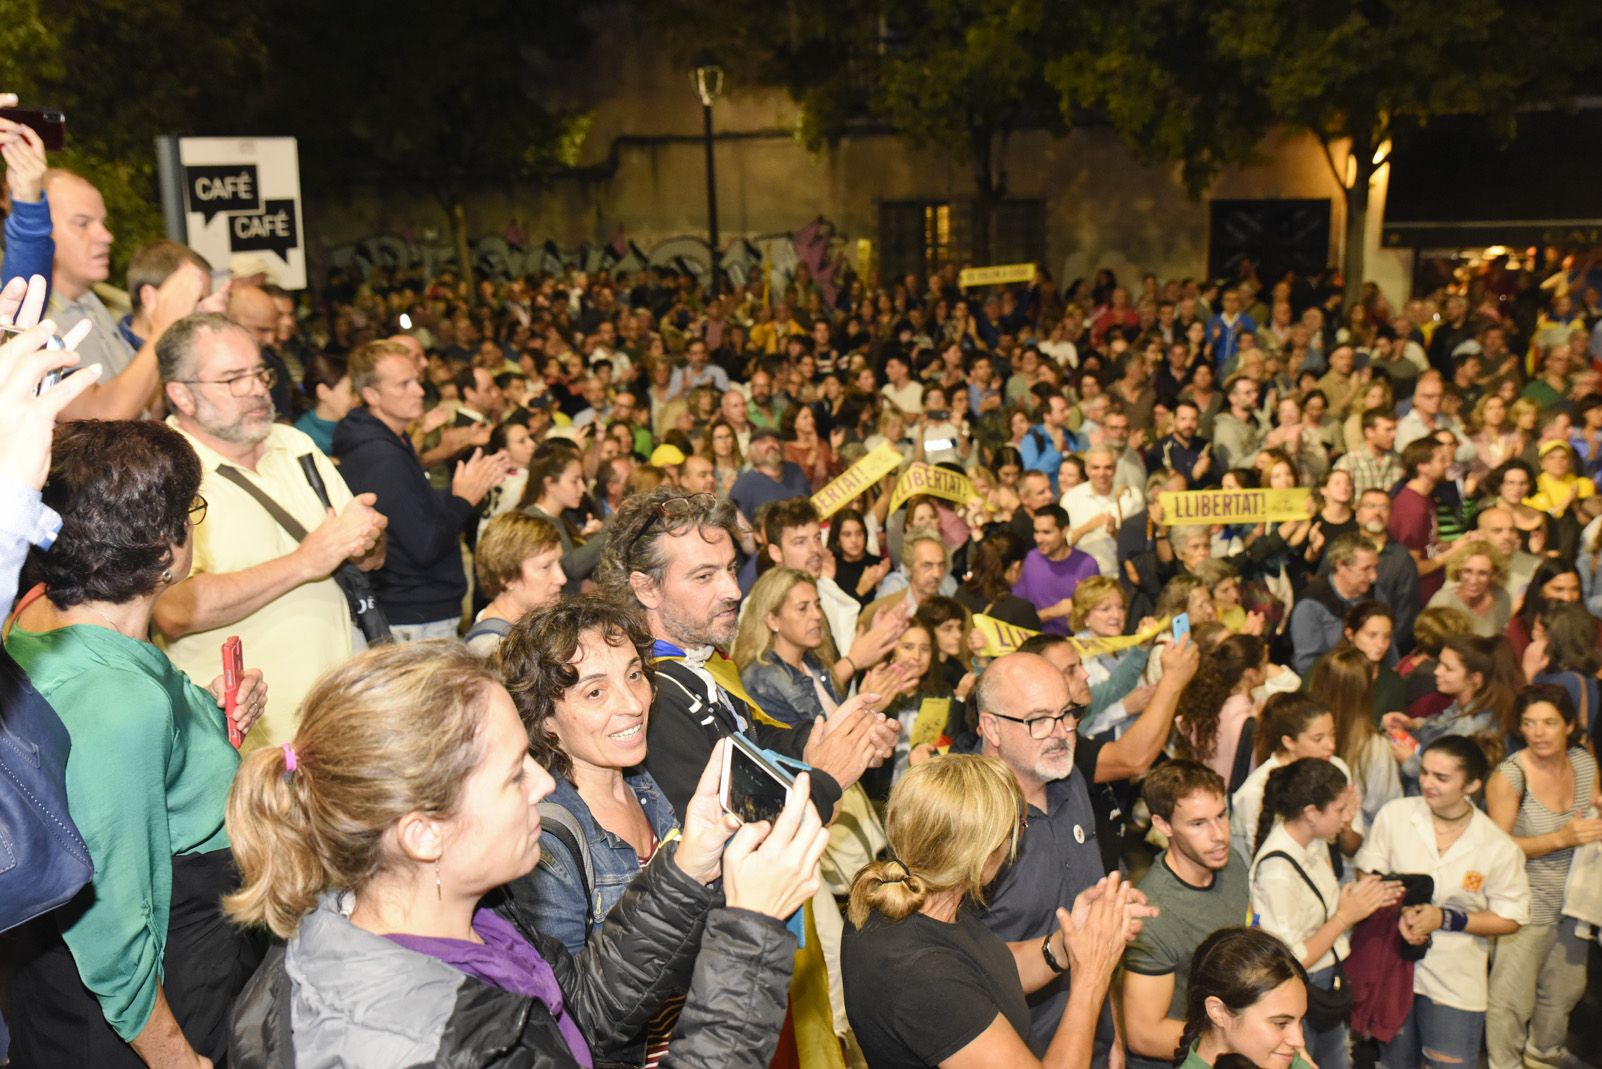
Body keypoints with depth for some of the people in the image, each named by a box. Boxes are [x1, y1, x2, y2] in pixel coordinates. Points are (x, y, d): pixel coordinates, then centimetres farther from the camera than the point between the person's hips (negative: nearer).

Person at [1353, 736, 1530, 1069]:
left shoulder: (1499, 848, -12)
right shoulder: (1394, 815, -10)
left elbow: (1511, 919, -5)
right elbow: (1368, 876, -2)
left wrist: (1445, 919, -17)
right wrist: (1400, 912, -19)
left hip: (1455, 983, -1)